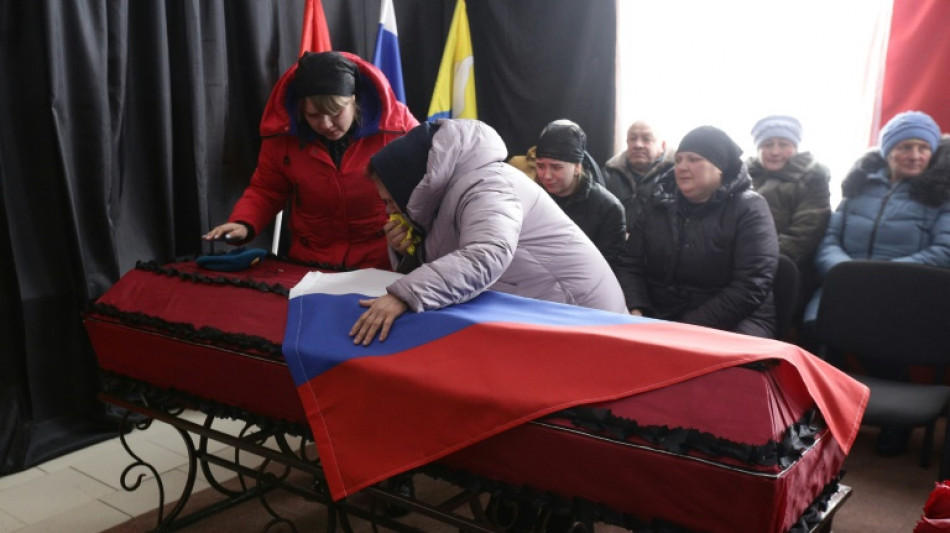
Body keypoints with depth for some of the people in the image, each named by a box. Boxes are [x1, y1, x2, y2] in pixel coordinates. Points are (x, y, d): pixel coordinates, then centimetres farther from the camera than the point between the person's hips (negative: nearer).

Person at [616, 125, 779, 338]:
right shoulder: (659, 205, 11)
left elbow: (750, 288, -13)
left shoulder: (748, 208, -3)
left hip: (730, 325, -4)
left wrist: (688, 329, -19)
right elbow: (630, 265, 8)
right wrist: (635, 313, -12)